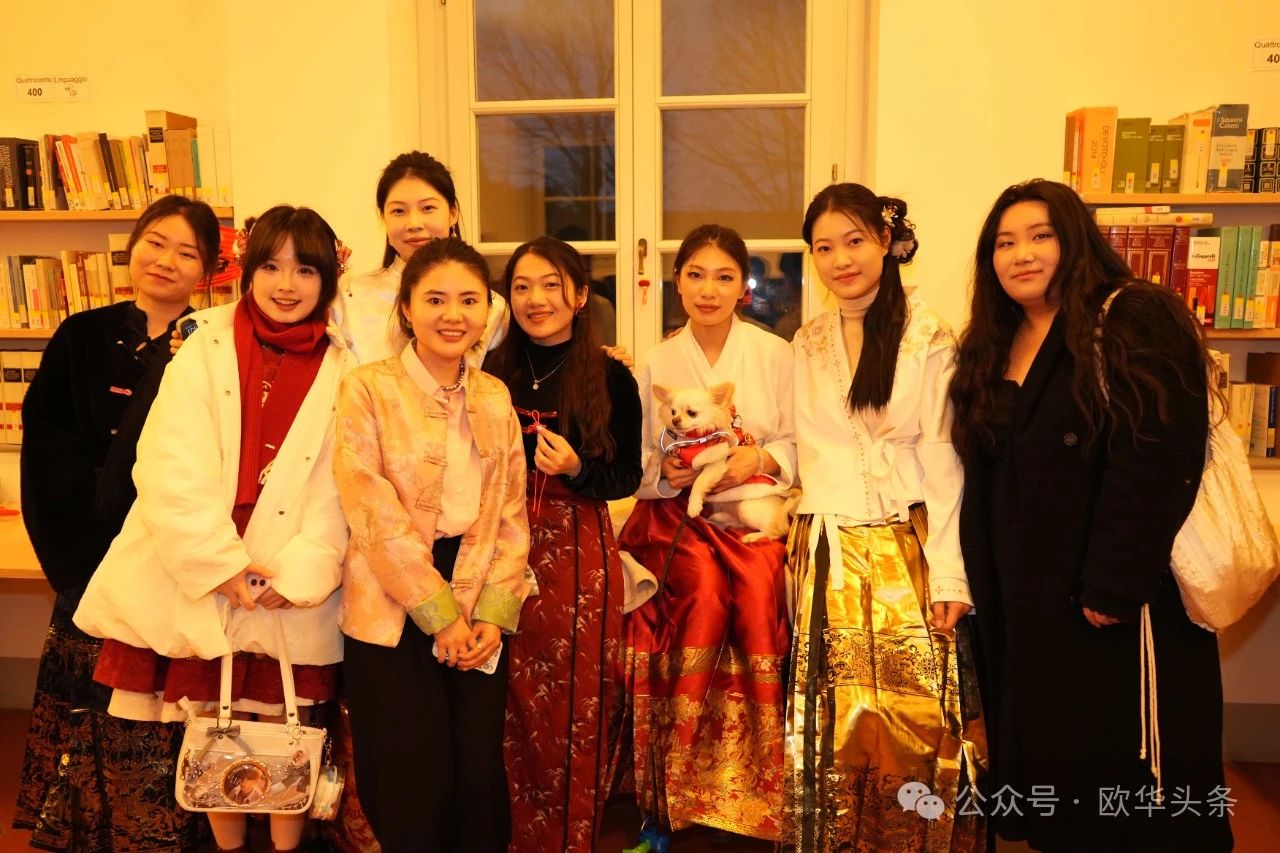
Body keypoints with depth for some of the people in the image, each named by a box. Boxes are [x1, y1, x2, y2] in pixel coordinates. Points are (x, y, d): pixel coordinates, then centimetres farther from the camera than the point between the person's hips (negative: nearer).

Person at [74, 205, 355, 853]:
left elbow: (338, 490, -3)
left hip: (291, 593, 0)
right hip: (199, 583, 0)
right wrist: (220, 561, -14)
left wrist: (297, 572, -14)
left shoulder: (342, 373, 2)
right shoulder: (205, 349, 2)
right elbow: (169, 467, -7)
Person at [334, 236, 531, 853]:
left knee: (480, 776, 7)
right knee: (416, 786, 4)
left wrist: (493, 613, -5)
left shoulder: (496, 398, 9)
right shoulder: (367, 388, -6)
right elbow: (373, 513, -12)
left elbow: (511, 513, 6)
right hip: (392, 615, -3)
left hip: (480, 617, 4)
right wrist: (440, 614, -12)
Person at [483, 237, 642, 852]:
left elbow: (627, 479, -1)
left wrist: (577, 470, -18)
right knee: (511, 710, 9)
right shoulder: (494, 371, 5)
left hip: (579, 553, -2)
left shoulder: (612, 378, -3)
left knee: (574, 706, 4)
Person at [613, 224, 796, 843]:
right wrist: (666, 470, -12)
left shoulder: (776, 354, 6)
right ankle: (679, 780, -14)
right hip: (679, 513, 0)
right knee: (703, 586, -30)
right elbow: (637, 464, 9)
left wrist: (760, 459, -13)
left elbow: (799, 444, 6)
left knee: (759, 585, -30)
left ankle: (757, 782, -13)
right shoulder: (656, 364, 9)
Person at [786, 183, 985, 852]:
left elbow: (944, 462, -6)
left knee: (912, 718, 1)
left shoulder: (927, 338, -3)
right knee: (833, 719, 8)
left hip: (904, 552, -3)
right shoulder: (808, 343, 10)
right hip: (826, 555, 3)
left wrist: (950, 574, -10)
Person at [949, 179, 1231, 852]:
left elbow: (1156, 464, -20)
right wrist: (973, 583, 7)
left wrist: (1113, 586, -23)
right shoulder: (992, 347, 11)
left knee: (1123, 761, 5)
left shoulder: (1136, 322, -11)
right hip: (1022, 597, 7)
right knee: (1046, 747, 17)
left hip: (1121, 599, -7)